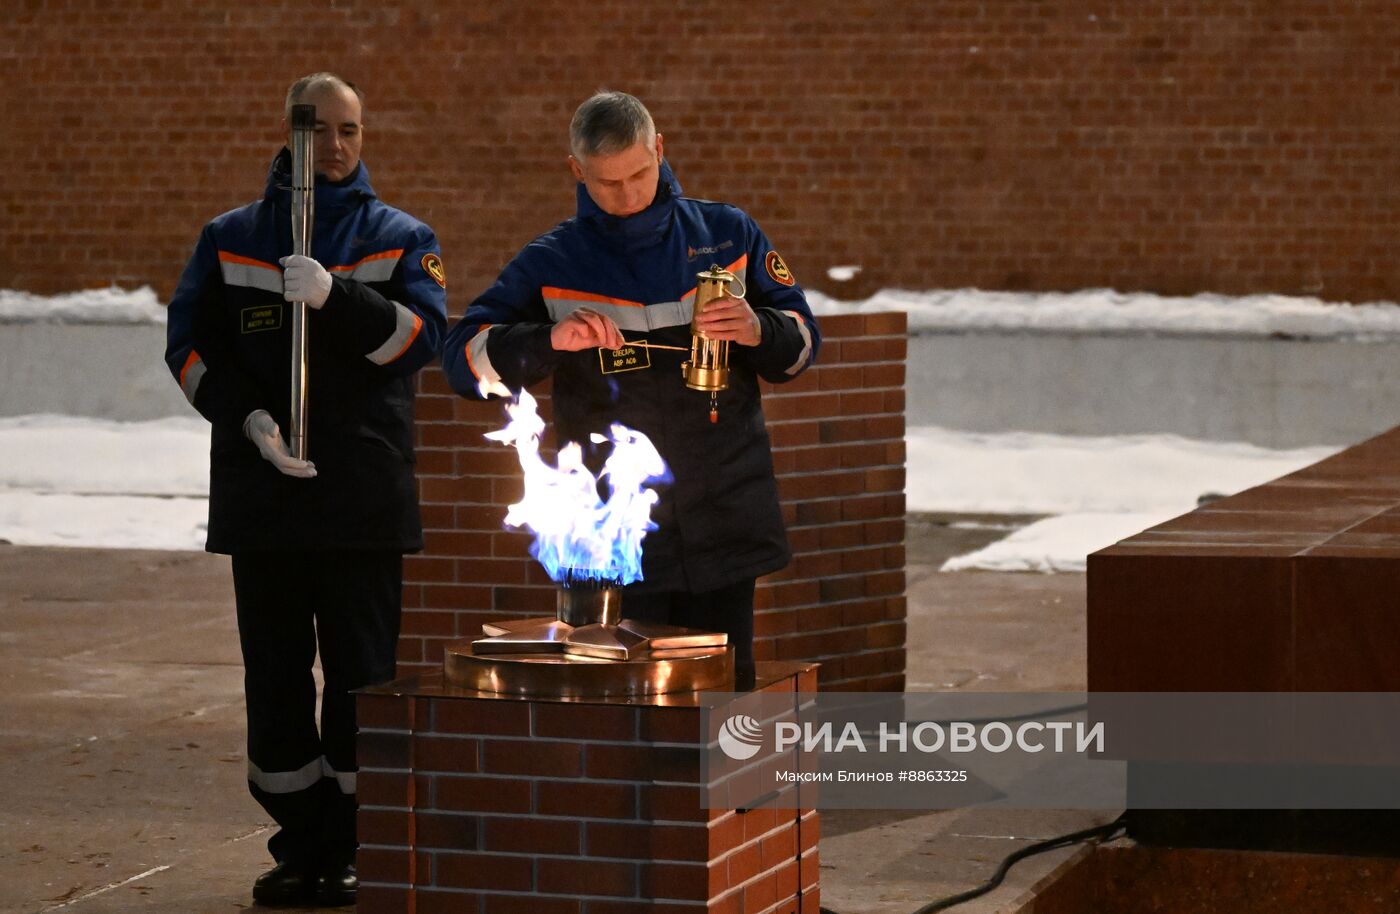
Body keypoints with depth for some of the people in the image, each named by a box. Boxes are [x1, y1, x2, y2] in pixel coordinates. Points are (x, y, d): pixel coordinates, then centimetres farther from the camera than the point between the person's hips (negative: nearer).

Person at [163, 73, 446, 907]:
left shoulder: (401, 238, 8)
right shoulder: (231, 240, 11)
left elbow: (424, 332, -7)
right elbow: (192, 345, 5)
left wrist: (333, 295, -20)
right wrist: (249, 418, -10)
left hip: (366, 490, -1)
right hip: (261, 488, 2)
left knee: (361, 674, -1)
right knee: (276, 675, 4)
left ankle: (348, 847, 6)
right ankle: (300, 844, 13)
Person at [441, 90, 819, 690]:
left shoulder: (728, 234, 9)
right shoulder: (552, 264, 4)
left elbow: (801, 342, 13)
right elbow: (465, 359, 0)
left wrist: (759, 332, -11)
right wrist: (550, 340, -18)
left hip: (724, 525, 2)